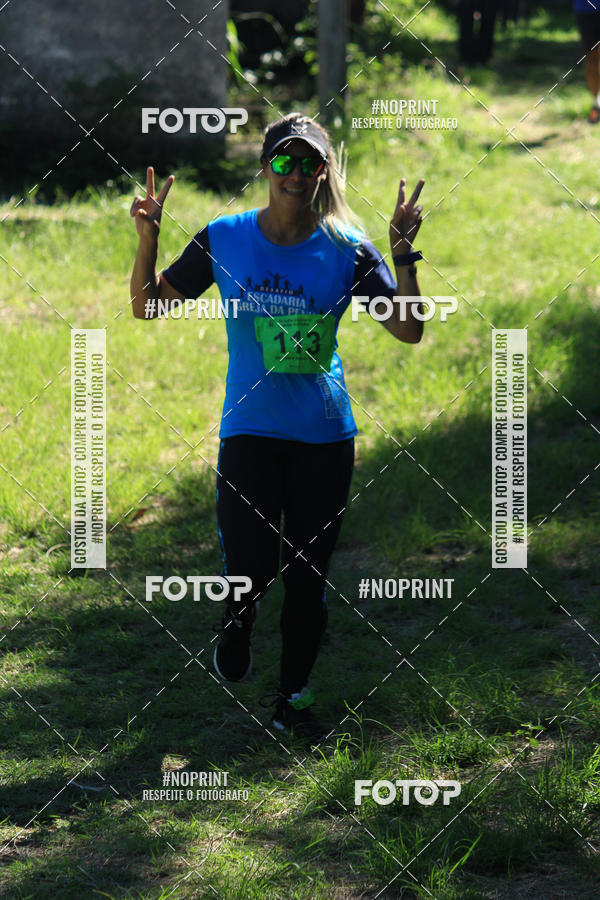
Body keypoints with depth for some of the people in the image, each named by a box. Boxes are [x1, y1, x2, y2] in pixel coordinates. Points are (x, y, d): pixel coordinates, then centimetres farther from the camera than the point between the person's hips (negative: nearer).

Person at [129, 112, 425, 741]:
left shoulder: (347, 251, -2)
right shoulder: (224, 241, -1)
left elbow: (409, 331, -4)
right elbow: (147, 307, 5)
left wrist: (404, 255, -16)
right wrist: (148, 239, -10)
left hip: (324, 435, 1)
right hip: (250, 428, -1)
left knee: (307, 574, 5)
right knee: (252, 563, -16)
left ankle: (292, 699, 23)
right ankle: (238, 619, 20)